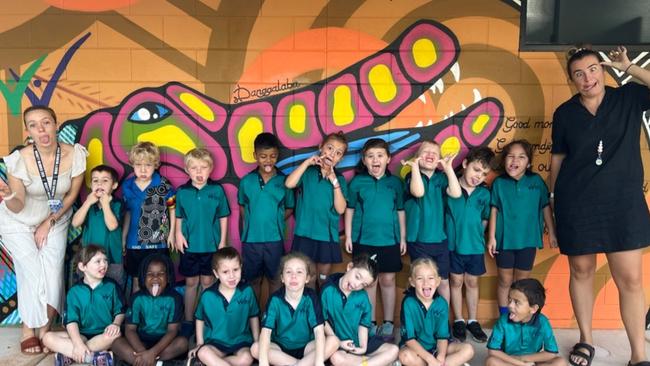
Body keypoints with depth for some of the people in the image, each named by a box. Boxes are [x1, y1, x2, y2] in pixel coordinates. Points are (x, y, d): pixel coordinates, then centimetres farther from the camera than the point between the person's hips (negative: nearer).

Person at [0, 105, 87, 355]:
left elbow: (72, 194, -8)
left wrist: (49, 223, -7)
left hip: (55, 221, 2)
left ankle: (45, 328, 17)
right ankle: (28, 328, 15)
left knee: (52, 274, -5)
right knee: (32, 274, -9)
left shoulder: (75, 154, -22)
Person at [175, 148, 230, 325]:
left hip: (211, 245, -1)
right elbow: (179, 217, 5)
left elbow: (223, 217, 0)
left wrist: (222, 241, -1)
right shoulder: (182, 191, -3)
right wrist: (178, 235, -8)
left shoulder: (217, 190, -7)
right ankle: (188, 320, 24)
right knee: (191, 282, 12)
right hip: (189, 245, 1)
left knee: (207, 282, 11)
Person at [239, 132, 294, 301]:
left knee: (275, 279, 14)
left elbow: (289, 208, 4)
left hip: (275, 239, -1)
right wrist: (248, 223, 1)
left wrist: (276, 220, -8)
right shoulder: (246, 181, -2)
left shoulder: (284, 180, -6)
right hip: (251, 239, 1)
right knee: (253, 280, 16)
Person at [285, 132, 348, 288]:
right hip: (305, 234, -2)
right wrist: (307, 162, -17)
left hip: (328, 235, 2)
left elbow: (341, 209, -7)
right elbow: (289, 184, -21)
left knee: (324, 280, 15)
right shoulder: (307, 172, -1)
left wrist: (334, 181, -14)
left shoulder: (340, 178, 3)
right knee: (308, 280, 7)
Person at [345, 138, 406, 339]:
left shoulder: (395, 182, 2)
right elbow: (350, 209, 5)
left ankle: (388, 324, 20)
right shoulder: (357, 182, -1)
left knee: (388, 280, 7)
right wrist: (348, 235, 3)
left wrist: (403, 237, 8)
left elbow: (400, 211, 8)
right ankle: (370, 323, 20)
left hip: (389, 239, 1)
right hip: (364, 239, -1)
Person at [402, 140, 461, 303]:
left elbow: (456, 193, -14)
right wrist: (415, 166, -25)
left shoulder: (441, 178, 4)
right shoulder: (412, 176, -5)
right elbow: (419, 192, -27)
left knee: (443, 281, 12)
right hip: (419, 240, -3)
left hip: (440, 239, 3)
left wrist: (448, 168, -15)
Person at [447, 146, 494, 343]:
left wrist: (476, 235, 3)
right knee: (456, 282, 11)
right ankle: (458, 321, 25)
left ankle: (473, 321, 29)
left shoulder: (484, 194, -2)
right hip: (453, 244, -2)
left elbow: (485, 219, 7)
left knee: (472, 282, 15)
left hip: (475, 246, 2)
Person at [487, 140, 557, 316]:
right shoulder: (499, 183, -6)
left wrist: (552, 233, 5)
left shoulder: (536, 181, -4)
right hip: (505, 239, -1)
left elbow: (546, 207, 3)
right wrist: (491, 237, -4)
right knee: (505, 281, 10)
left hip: (528, 240, 1)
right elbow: (494, 211, -3)